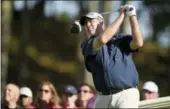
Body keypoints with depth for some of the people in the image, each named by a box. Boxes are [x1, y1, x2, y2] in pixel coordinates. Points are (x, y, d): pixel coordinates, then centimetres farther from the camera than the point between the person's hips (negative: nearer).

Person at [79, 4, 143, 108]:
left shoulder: (121, 39, 8)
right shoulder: (87, 45, 8)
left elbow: (138, 42, -11)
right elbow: (102, 39, -13)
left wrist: (132, 16, -10)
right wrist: (121, 16, -6)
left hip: (126, 95, -3)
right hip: (103, 98, 3)